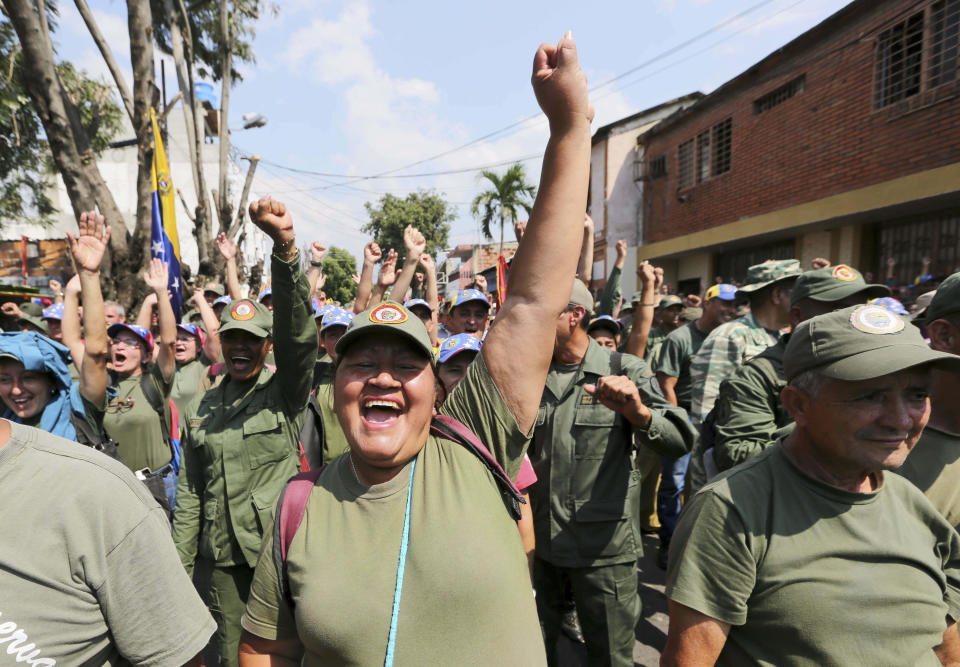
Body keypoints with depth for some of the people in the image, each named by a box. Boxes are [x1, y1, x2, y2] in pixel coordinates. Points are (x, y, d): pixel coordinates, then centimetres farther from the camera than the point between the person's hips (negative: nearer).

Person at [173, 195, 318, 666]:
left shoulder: (285, 390, -5)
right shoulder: (202, 408, 8)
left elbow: (300, 332, -24)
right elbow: (189, 492, 12)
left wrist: (285, 248, -37)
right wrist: (179, 563, 10)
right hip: (225, 558, 4)